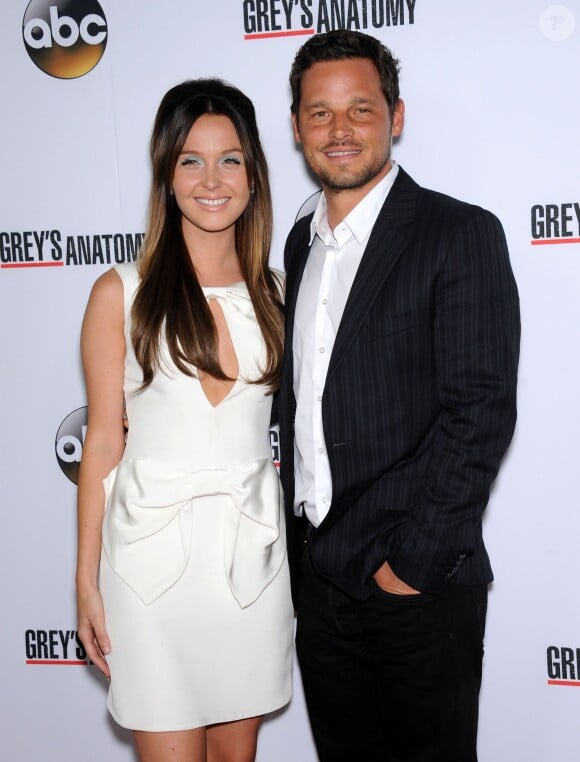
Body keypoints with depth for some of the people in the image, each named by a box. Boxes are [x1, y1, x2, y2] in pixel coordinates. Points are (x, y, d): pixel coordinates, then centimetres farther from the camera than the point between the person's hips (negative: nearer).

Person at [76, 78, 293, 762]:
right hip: (154, 549, -2)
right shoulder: (121, 294, -4)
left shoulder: (276, 294, 5)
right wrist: (87, 582, -1)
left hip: (253, 550, 3)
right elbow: (103, 438, -2)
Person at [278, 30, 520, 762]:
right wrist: (299, 542, 10)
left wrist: (413, 563, -17)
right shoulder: (302, 241, 11)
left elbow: (482, 411, -16)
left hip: (418, 584, -6)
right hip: (318, 574, 6)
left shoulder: (461, 235, -10)